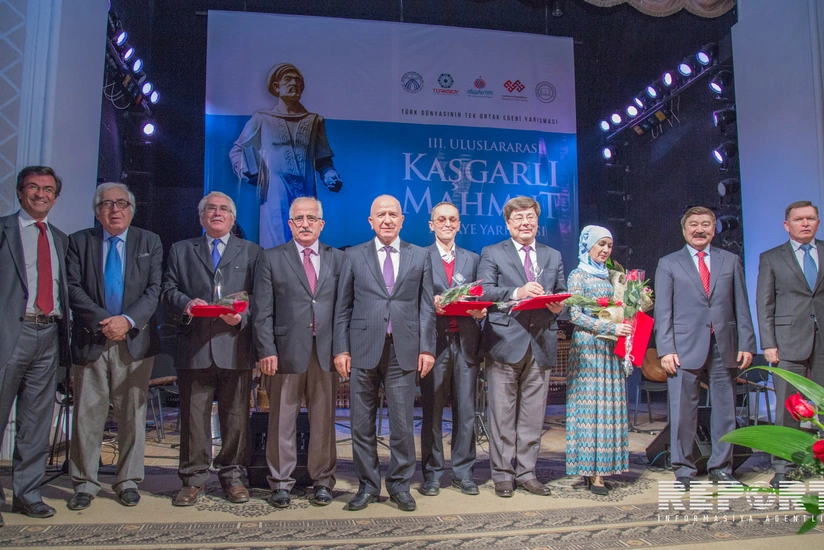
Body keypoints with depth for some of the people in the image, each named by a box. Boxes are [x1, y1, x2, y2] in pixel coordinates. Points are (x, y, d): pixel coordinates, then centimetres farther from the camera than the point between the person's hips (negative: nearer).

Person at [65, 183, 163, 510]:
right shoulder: (79, 242, 9)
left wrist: (128, 320, -13)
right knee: (87, 414, 2)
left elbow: (154, 289, 1)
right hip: (91, 339, 0)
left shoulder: (149, 242, 10)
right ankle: (85, 483, 15)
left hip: (135, 339, 0)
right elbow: (73, 289, -1)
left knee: (133, 413, 5)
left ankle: (128, 482, 16)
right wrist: (103, 321, -13)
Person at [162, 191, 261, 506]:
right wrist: (186, 304, -11)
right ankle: (193, 479, 16)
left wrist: (242, 316, -12)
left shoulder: (251, 252, 14)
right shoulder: (181, 251, 17)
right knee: (193, 417, 4)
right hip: (194, 347, 1)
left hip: (235, 347, 0)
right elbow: (168, 290, 10)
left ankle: (232, 477, 18)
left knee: (236, 417, 5)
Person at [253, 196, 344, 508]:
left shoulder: (338, 259, 10)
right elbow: (262, 311, 1)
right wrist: (266, 350, -8)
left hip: (326, 351, 1)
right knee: (282, 420, 6)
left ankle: (323, 480, 20)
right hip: (286, 351, -1)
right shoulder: (271, 259, 6)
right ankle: (281, 483, 18)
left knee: (324, 419, 7)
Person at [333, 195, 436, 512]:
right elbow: (343, 307, 6)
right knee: (362, 424, 7)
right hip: (363, 349, 0)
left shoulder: (420, 256, 10)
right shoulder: (354, 256, 9)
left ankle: (400, 485, 19)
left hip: (403, 350, 0)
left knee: (402, 424, 4)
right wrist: (341, 349, -1)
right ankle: (367, 486, 21)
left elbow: (426, 306, 7)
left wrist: (427, 347, -1)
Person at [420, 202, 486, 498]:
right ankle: (432, 473, 14)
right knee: (432, 410, 3)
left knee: (466, 409, 5)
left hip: (465, 340, 3)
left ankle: (463, 472, 16)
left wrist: (480, 310, -7)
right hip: (435, 340, -3)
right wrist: (430, 303, -18)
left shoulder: (472, 259, 17)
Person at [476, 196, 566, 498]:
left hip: (541, 344, 4)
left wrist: (559, 305, -5)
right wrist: (517, 292, -20)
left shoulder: (554, 256, 19)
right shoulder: (492, 254, 6)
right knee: (502, 414, 1)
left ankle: (526, 472, 20)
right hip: (506, 340, -3)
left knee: (533, 415, 8)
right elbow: (484, 291, -7)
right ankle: (503, 474, 12)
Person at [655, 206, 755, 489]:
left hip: (724, 348, 2)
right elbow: (662, 311, 1)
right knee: (683, 411, 0)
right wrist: (666, 349, -8)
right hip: (685, 348, -2)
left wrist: (746, 344, 2)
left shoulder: (731, 261, 12)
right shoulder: (668, 264, 6)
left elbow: (741, 306, 10)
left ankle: (721, 467, 20)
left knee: (725, 410, 7)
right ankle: (684, 469, 12)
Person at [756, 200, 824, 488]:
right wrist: (768, 344, -5)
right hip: (789, 341, -2)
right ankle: (783, 469, 8)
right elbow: (764, 304, 4)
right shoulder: (771, 258, 8)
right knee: (787, 409, 0)